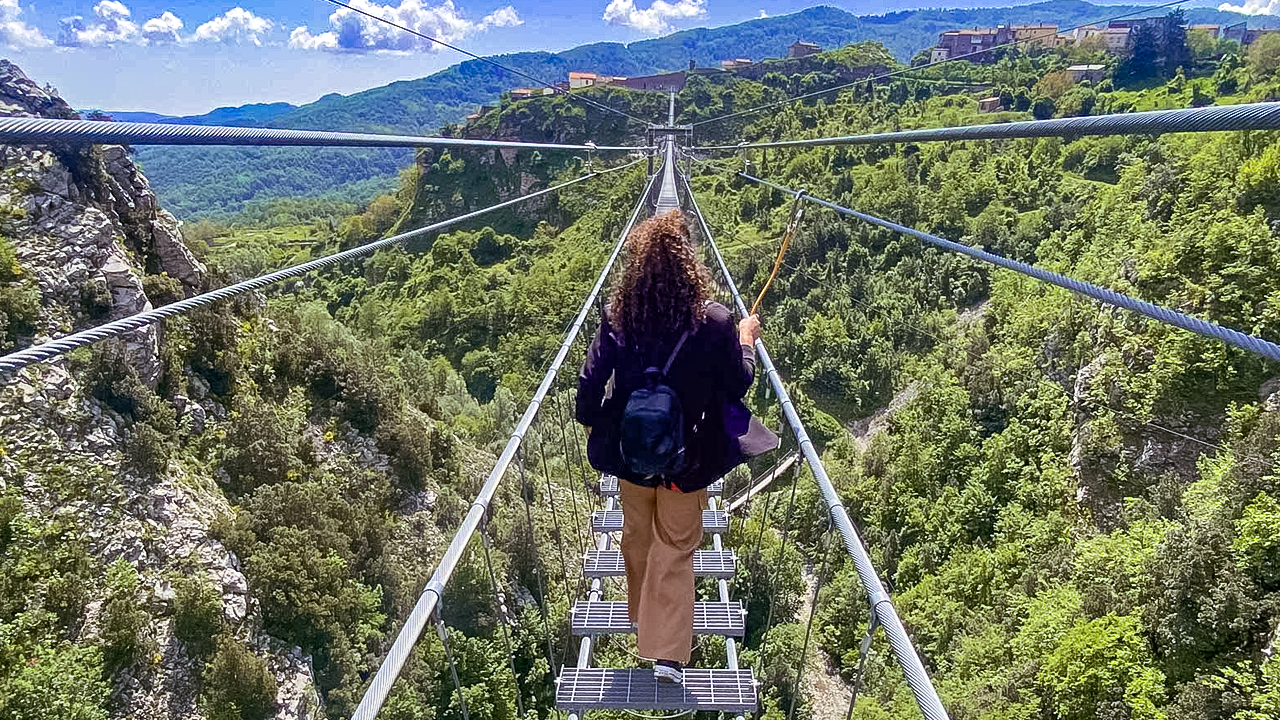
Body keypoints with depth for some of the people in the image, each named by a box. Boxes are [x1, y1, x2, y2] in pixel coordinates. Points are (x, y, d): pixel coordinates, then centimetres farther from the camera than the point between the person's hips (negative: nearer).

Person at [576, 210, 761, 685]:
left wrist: (590, 420, 11)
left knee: (637, 537, 25)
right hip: (688, 455, -2)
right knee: (676, 549, 14)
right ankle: (668, 652, 16)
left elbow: (591, 380, -8)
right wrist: (746, 340, 12)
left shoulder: (617, 315, -14)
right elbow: (739, 384, -6)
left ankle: (643, 620, 47)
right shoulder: (714, 321, -19)